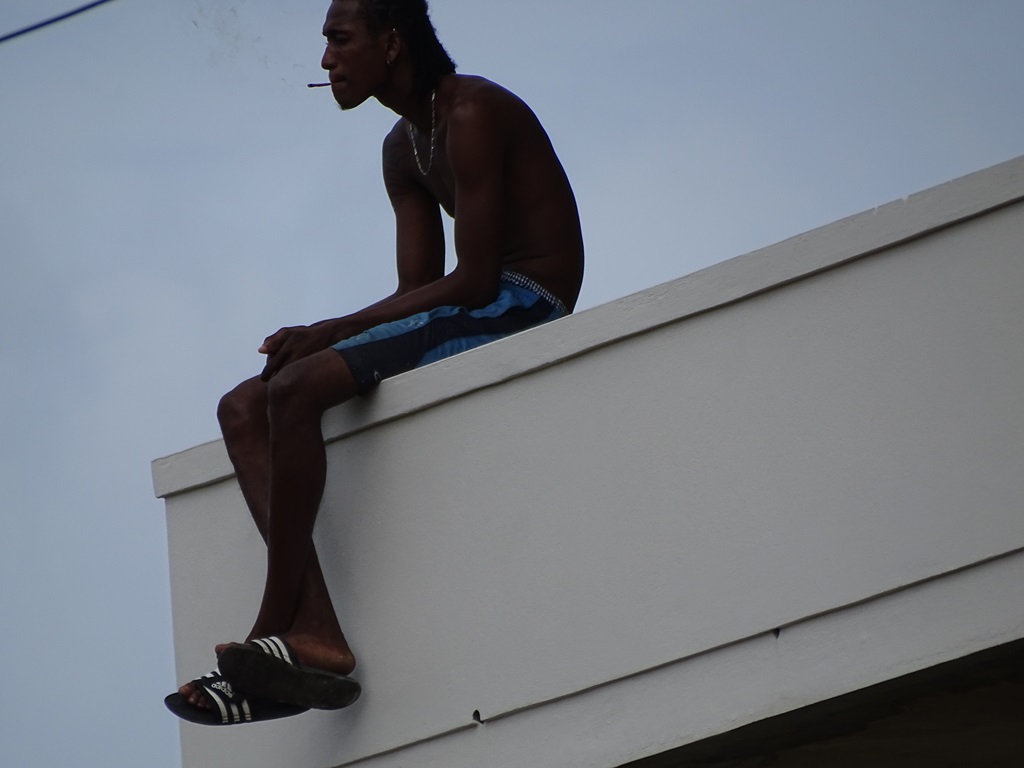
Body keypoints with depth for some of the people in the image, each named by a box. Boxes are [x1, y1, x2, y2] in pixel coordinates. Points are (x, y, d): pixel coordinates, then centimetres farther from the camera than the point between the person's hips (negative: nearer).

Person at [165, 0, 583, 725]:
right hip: (464, 319, 10)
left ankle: (275, 631, -22)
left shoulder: (472, 113, -13)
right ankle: (317, 632, -21)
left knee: (298, 386, -27)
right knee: (243, 409, -4)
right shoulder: (404, 148, 18)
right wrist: (322, 338, -5)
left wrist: (332, 331, -17)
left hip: (523, 306, -10)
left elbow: (472, 282, -19)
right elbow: (419, 288, 13)